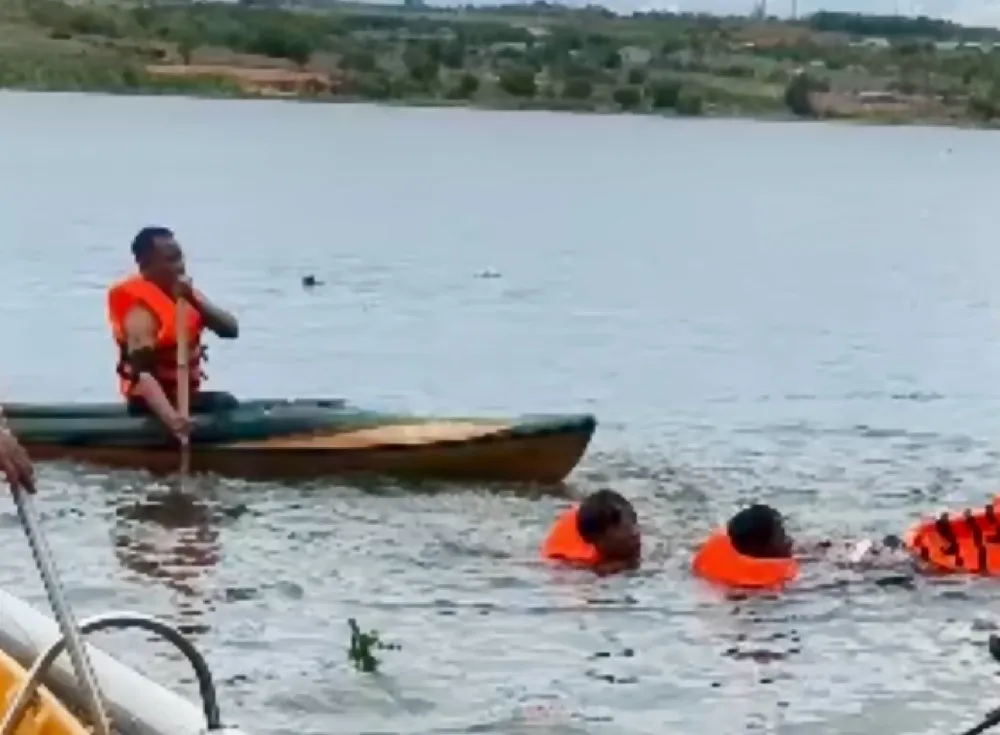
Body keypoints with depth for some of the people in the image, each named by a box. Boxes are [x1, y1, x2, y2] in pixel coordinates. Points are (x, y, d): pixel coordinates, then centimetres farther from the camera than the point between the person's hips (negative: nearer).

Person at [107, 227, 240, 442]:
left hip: (186, 395, 8)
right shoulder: (142, 312, -22)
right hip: (154, 403, -8)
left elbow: (231, 330, -7)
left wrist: (194, 301, -23)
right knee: (225, 405, -21)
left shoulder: (187, 293, 4)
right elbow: (142, 374, -35)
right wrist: (170, 416, -52)